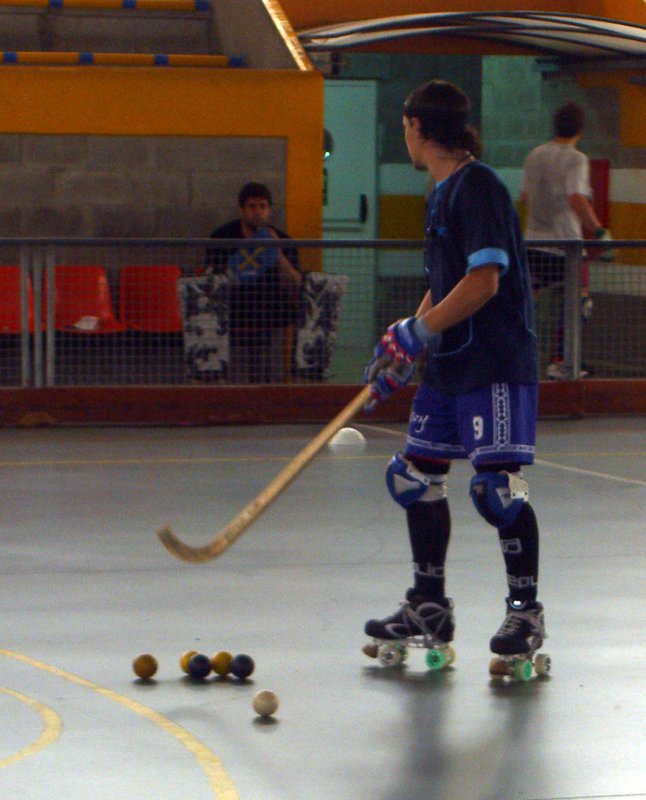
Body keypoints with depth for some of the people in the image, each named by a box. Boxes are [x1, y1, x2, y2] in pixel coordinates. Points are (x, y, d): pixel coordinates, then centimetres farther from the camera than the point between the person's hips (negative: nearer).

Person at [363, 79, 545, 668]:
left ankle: (526, 609, -1)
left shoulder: (479, 187, -14)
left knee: (498, 485, -12)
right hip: (447, 363, 10)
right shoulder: (441, 194, 16)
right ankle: (430, 608, 19)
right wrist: (400, 350, 14)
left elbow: (484, 282, -21)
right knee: (417, 476, 11)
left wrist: (416, 332, -18)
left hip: (496, 362, -10)